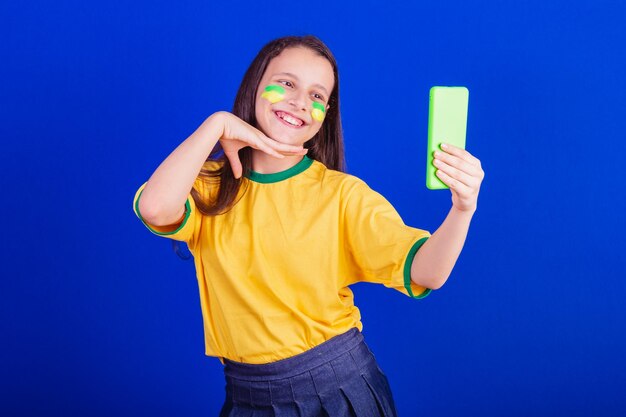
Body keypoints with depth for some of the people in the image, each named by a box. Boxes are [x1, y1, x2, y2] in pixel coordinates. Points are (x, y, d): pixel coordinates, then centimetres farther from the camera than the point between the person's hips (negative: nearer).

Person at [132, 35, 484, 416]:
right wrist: (217, 125, -17)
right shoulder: (210, 188, -4)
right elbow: (155, 209, -26)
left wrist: (462, 209, -37)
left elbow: (424, 273, -18)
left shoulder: (343, 194, -8)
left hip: (341, 385, -1)